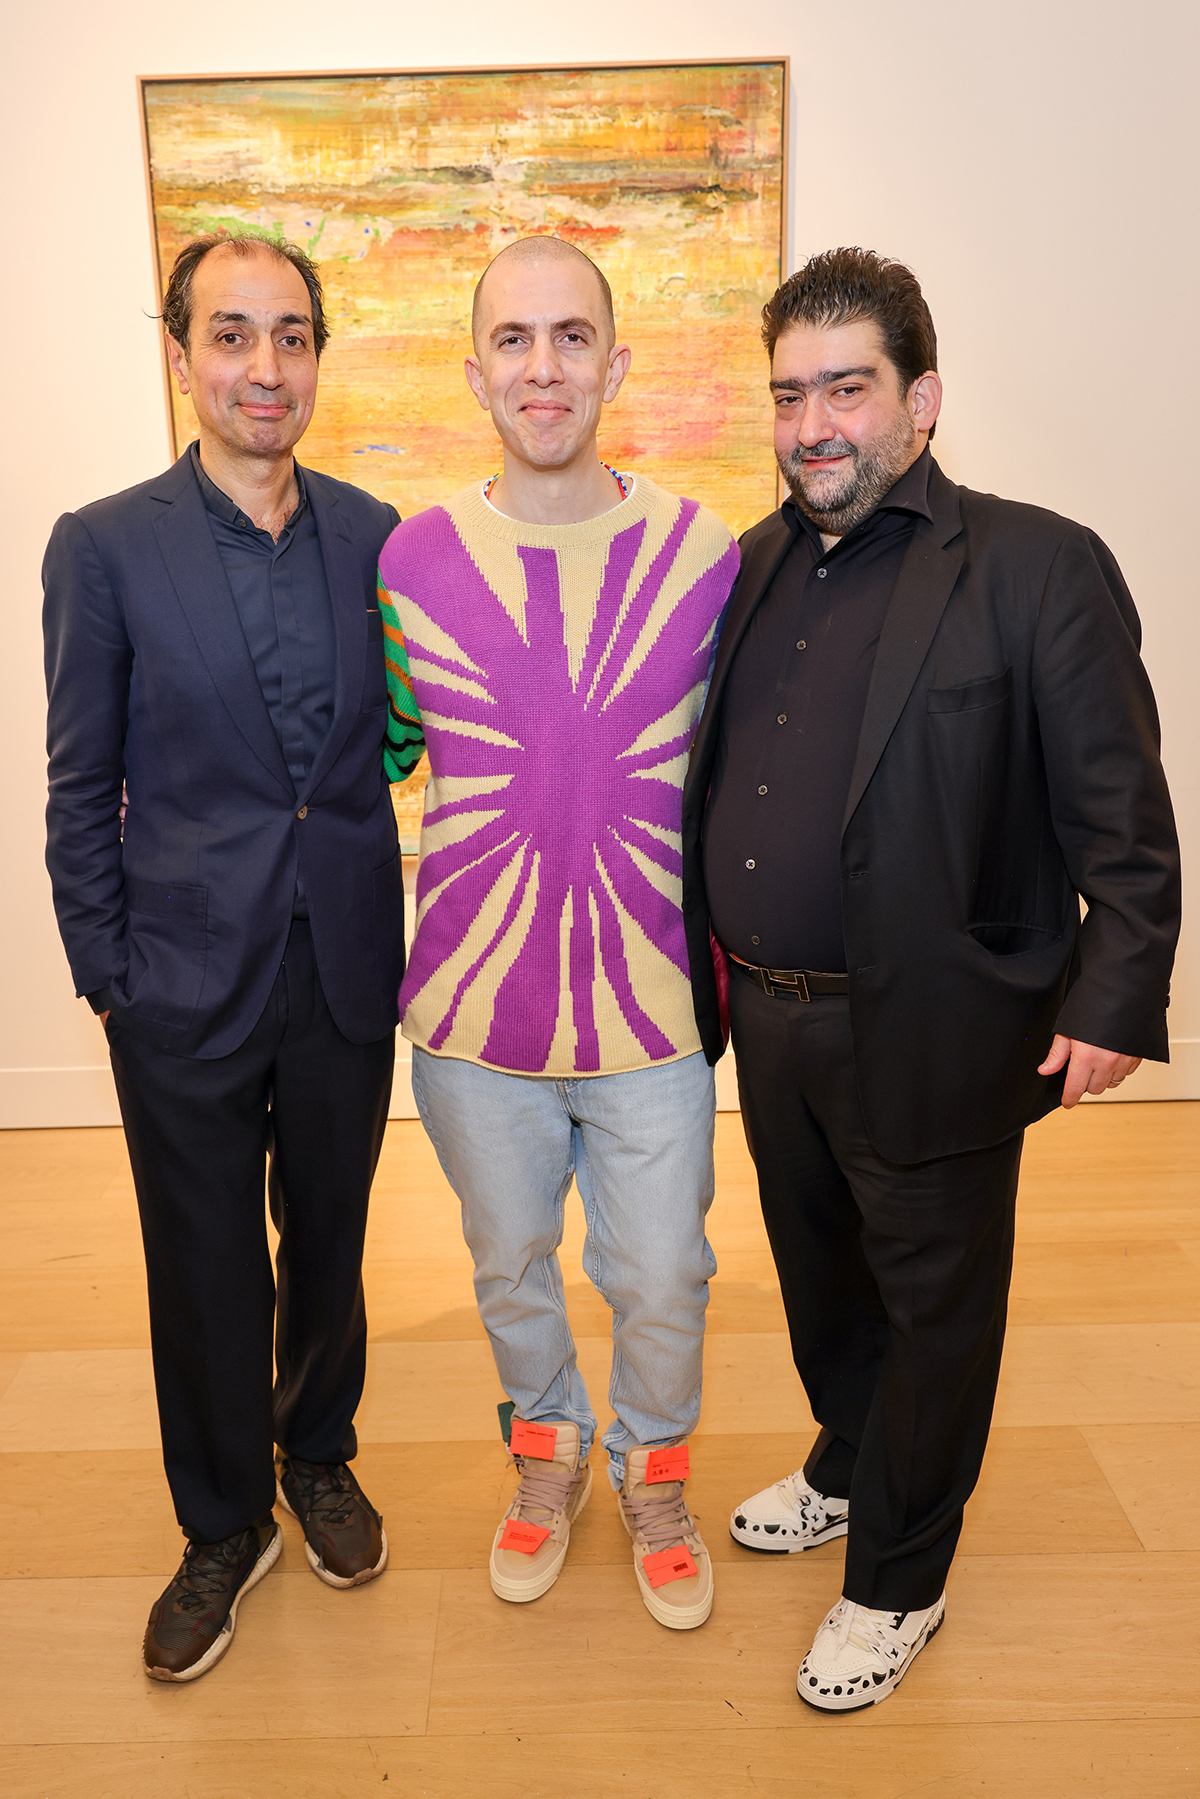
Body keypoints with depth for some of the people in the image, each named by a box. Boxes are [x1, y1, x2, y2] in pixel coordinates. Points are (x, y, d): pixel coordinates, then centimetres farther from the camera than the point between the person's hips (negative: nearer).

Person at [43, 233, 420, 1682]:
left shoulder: (374, 536, 1)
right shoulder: (105, 547, -6)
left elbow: (396, 739, 6)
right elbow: (82, 793, -3)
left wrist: (401, 934, 2)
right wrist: (106, 976, -3)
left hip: (348, 975, 2)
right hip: (189, 984, -2)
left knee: (330, 1246, 19)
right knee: (206, 1274, 14)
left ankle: (318, 1457, 46)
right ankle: (223, 1527, 38)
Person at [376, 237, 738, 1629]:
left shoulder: (704, 556, -6)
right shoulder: (410, 559, -5)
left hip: (653, 1003, 0)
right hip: (474, 1007, 1)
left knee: (659, 1281, 15)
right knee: (509, 1267, 21)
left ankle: (653, 1471, 46)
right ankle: (547, 1454, 51)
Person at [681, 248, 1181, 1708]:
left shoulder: (1037, 568, -11)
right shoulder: (758, 567, 8)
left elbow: (1119, 821, -11)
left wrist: (1114, 1003, -15)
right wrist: (712, 963, 11)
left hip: (928, 1033, -6)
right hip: (768, 1015, 6)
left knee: (933, 1303, 13)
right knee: (816, 1271, 24)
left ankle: (896, 1583, 35)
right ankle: (846, 1472, 51)